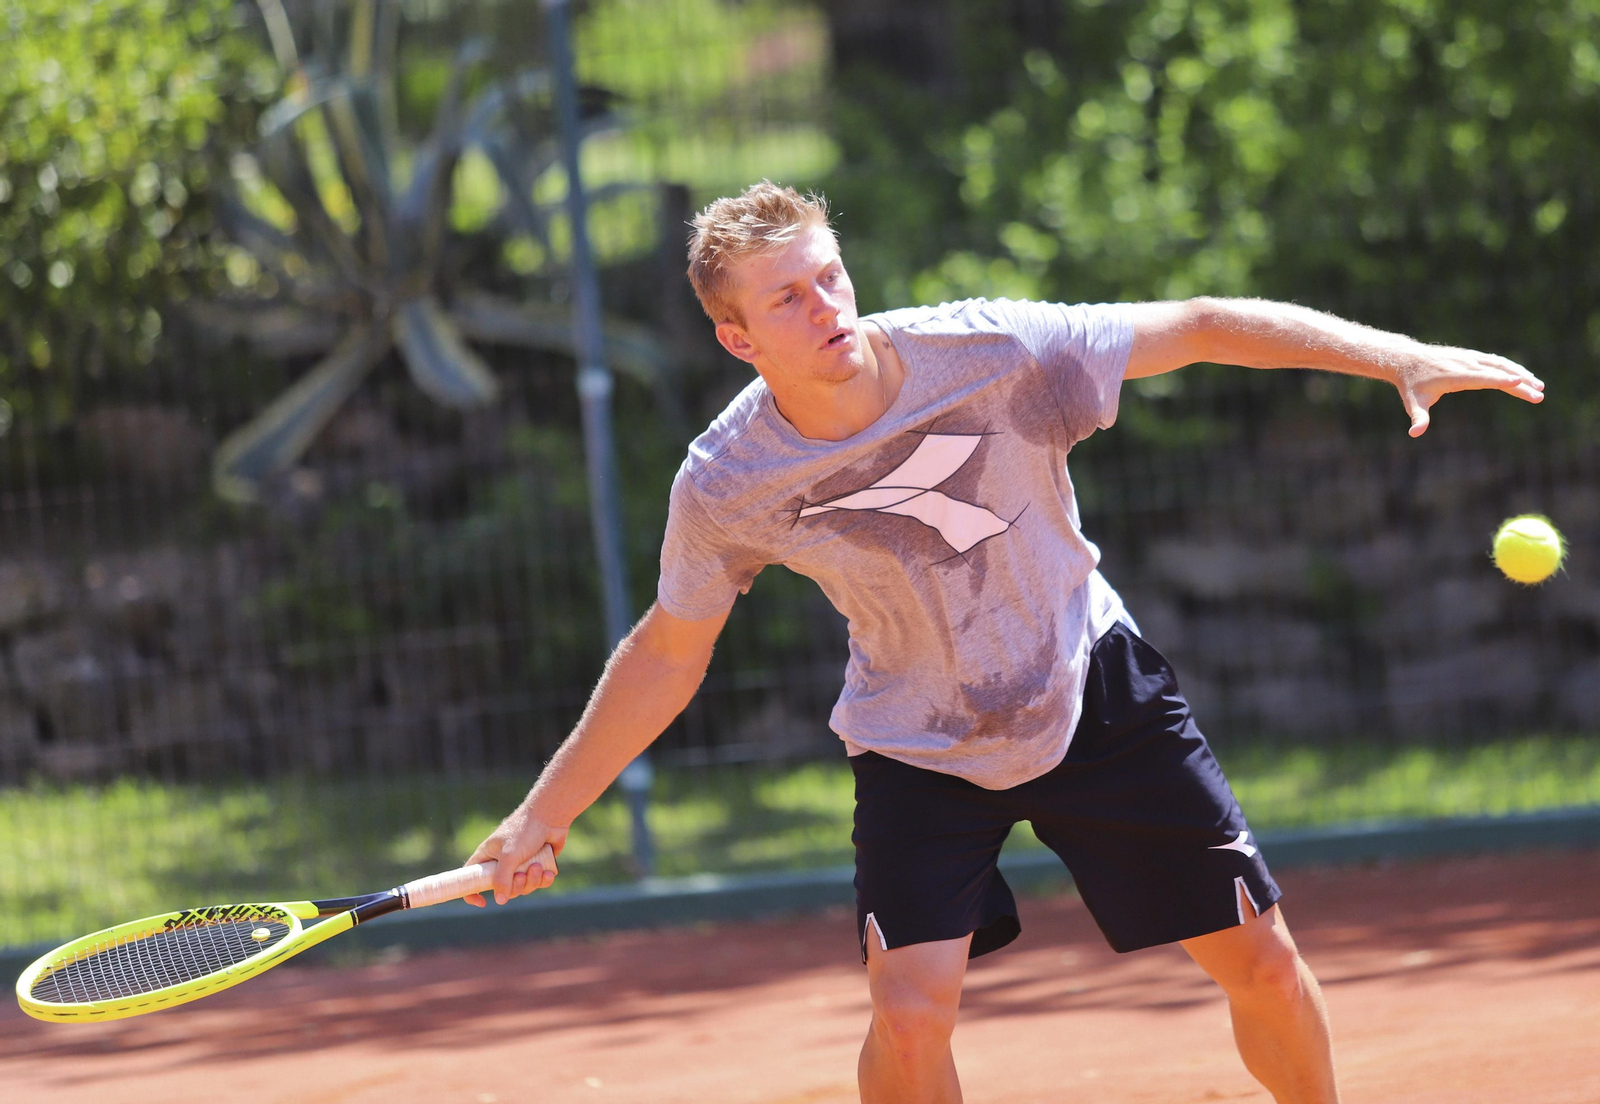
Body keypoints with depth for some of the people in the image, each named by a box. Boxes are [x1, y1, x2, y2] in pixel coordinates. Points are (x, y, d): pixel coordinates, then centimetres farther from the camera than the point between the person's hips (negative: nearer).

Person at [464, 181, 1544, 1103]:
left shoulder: (994, 352, -25)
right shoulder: (724, 487, -20)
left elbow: (1200, 326, -16)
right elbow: (668, 654, -3)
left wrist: (1402, 356, -21)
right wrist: (545, 812, -2)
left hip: (1091, 684, 1)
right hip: (920, 744, -1)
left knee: (1263, 964, 0)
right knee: (911, 1015, -19)